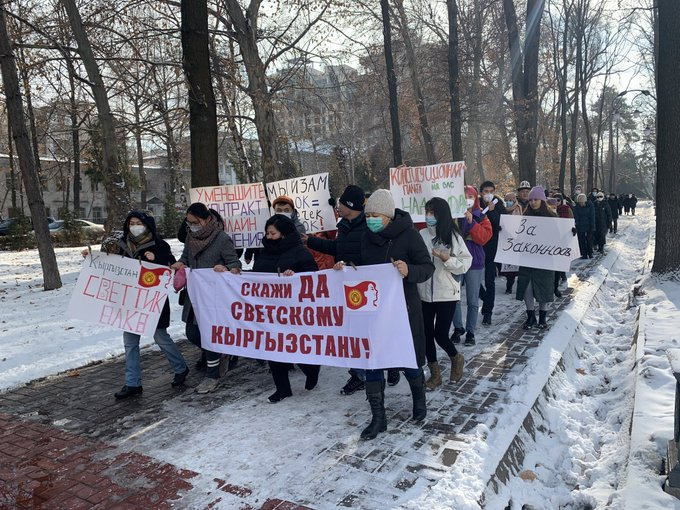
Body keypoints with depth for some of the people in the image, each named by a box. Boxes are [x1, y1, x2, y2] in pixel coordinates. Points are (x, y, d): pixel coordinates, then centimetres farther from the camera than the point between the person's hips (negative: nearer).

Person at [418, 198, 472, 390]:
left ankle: (456, 359, 32)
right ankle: (435, 374, 27)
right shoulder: (421, 235, -1)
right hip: (424, 293, 3)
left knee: (440, 335, -1)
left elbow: (464, 265, -5)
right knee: (426, 334, 7)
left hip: (446, 293, -2)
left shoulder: (453, 236, -5)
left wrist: (447, 258, -21)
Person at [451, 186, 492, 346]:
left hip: (475, 263, 0)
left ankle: (470, 331, 20)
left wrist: (471, 222, -20)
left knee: (473, 301, 7)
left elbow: (484, 237, -12)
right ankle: (458, 328, 21)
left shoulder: (481, 217, 2)